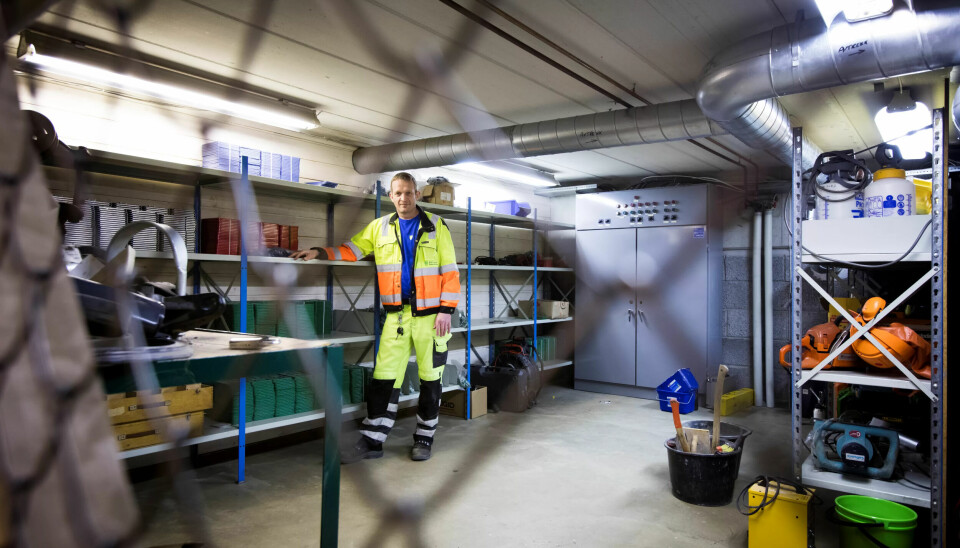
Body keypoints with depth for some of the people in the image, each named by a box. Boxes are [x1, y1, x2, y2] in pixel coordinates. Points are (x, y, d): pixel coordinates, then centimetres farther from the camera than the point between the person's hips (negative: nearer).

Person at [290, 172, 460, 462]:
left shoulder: (436, 226, -1)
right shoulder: (380, 227, 9)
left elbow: (449, 270, -4)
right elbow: (352, 249, 13)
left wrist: (446, 310, -11)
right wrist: (321, 251, -5)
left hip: (430, 315, -2)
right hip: (397, 315, 3)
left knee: (430, 378, 7)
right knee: (384, 378, 2)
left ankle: (425, 438, 22)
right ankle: (372, 441, 12)